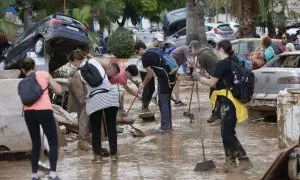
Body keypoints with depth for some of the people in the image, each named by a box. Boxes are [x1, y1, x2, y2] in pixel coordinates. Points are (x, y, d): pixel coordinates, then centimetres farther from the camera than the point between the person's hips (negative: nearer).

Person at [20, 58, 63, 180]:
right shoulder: (44, 74, 9)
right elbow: (59, 90, 9)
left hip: (29, 112, 3)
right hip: (44, 111, -3)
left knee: (36, 144, 18)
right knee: (53, 143, 3)